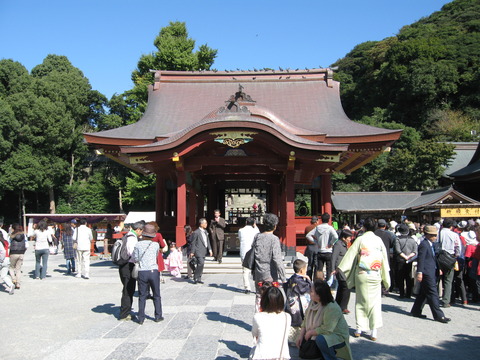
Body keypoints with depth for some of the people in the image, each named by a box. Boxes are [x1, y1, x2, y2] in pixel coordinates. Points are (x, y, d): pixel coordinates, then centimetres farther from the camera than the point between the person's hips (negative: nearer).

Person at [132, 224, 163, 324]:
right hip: (154, 271, 0)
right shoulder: (156, 245, 0)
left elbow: (135, 259, 3)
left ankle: (141, 318, 11)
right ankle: (158, 316, 18)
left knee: (142, 296, 9)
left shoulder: (138, 245, -3)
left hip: (142, 272, 0)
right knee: (156, 295, 13)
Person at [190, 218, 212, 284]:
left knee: (201, 265, 10)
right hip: (198, 251, -8)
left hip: (204, 251, 8)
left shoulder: (205, 231, 14)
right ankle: (195, 278, -5)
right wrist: (192, 252, -9)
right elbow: (193, 243, -8)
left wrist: (209, 249, 10)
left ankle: (198, 279, 17)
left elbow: (208, 241, 18)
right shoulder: (196, 232, -10)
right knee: (201, 263, -17)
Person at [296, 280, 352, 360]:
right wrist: (301, 335, -11)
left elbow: (327, 329, -31)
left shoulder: (332, 308, -28)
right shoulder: (313, 303, -2)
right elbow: (306, 320, 2)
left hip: (338, 337, -8)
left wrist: (310, 332, -21)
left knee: (320, 339, -35)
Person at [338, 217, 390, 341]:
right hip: (375, 275, 1)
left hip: (361, 274, -1)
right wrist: (386, 278, 15)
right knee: (375, 302, 6)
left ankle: (359, 328, 15)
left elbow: (351, 255, -5)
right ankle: (374, 331, 4)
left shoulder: (360, 239, -6)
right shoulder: (379, 240, 0)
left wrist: (339, 269, 3)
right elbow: (384, 259, 6)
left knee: (361, 301, 10)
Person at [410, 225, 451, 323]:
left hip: (432, 272, 10)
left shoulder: (432, 244, 16)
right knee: (433, 294, -6)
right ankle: (438, 315, -3)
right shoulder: (424, 244, -13)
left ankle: (416, 311, 22)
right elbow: (421, 259, -17)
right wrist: (419, 272, -20)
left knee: (423, 293, 14)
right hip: (427, 273, -10)